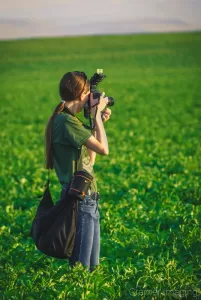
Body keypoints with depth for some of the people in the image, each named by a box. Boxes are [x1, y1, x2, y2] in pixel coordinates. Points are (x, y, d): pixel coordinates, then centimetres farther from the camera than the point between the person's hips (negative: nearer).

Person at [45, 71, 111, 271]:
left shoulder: (65, 119, 12)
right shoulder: (67, 121, -18)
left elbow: (89, 159, 16)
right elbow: (103, 149, -18)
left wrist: (97, 122, 13)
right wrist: (97, 115, -8)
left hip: (86, 199, 10)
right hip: (81, 200, -10)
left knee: (90, 263, 16)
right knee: (82, 265, -2)